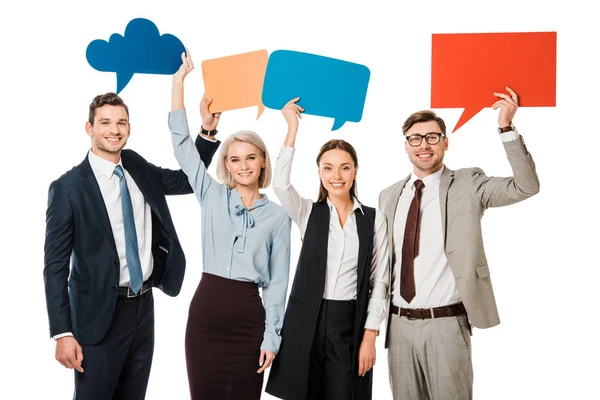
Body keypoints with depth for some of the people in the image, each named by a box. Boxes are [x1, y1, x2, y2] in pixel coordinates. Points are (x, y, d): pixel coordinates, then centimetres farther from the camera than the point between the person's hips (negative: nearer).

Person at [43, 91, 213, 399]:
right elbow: (55, 265, -12)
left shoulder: (137, 167, 5)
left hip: (144, 306, 6)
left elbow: (188, 180, 15)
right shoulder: (67, 188, -12)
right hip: (100, 314, -5)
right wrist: (62, 333, -16)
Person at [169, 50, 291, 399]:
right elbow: (182, 145, 1)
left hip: (248, 316, -1)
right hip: (205, 311, 1)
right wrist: (179, 81, -1)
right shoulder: (212, 197, 6)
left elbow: (278, 280, 2)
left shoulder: (278, 215, 3)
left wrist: (272, 336, -4)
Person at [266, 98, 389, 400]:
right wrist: (292, 127, -14)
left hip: (351, 323, 0)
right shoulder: (308, 213, 3)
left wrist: (369, 336, -5)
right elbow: (280, 184, -17)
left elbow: (379, 280, 1)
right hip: (306, 322, 1)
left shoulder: (374, 219, 2)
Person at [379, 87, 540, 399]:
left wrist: (507, 128, -23)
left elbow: (526, 186, -15)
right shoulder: (389, 196, 10)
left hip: (446, 324, -4)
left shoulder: (468, 185, -1)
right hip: (399, 324, 4)